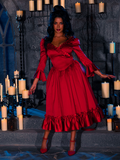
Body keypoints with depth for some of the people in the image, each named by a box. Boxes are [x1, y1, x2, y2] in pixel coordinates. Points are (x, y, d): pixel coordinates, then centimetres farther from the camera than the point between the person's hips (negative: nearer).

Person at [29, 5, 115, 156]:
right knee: (55, 109, 3)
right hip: (56, 77, 1)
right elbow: (42, 63, 8)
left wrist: (100, 74, 2)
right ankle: (45, 139, 21)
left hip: (73, 75, 0)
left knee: (75, 107, 1)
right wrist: (34, 83, 8)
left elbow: (83, 58, 4)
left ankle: (72, 142, 13)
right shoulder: (45, 41, 5)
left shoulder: (72, 40, 2)